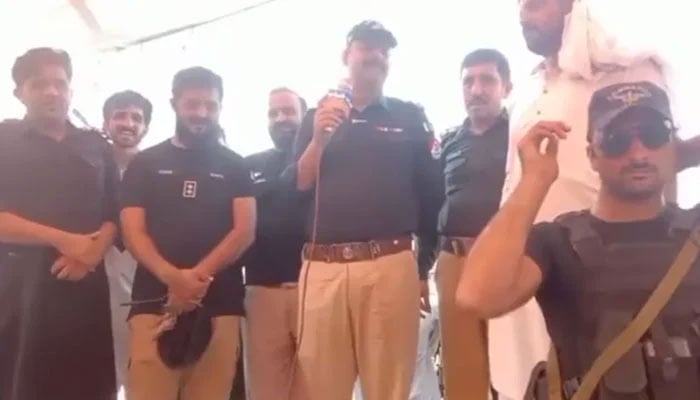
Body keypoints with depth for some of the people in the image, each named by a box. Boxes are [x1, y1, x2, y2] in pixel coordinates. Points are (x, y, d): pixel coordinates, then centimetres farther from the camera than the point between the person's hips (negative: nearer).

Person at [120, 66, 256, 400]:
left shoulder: (233, 165, 14)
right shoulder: (145, 163, 14)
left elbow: (245, 231, 3)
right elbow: (133, 232, 4)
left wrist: (198, 276, -12)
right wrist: (173, 277, -15)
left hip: (219, 305, 1)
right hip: (154, 301, 0)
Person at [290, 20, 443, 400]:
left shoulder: (410, 117, 12)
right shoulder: (317, 117, 17)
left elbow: (432, 195, 10)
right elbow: (296, 190, 9)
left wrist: (424, 268, 7)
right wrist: (319, 140, -7)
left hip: (391, 266, -1)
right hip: (322, 269, 2)